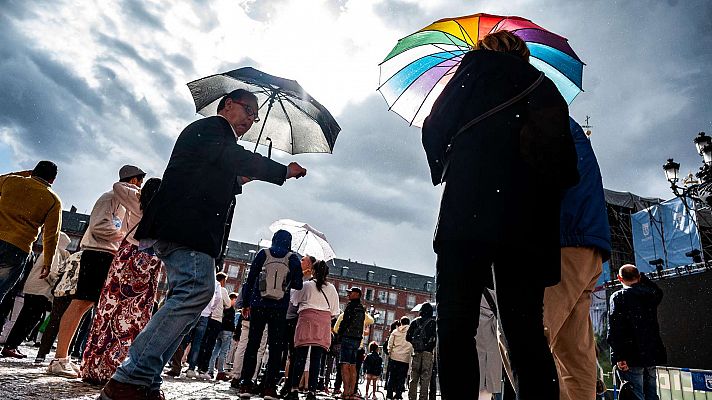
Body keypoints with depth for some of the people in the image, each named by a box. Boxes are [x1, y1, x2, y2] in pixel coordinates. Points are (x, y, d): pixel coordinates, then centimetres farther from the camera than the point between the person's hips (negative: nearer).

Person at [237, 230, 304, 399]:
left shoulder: (263, 254, 4)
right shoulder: (293, 258, 2)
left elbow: (250, 280, 4)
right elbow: (298, 285, 2)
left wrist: (245, 303, 12)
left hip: (258, 306, 1)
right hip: (279, 309, -1)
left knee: (252, 344, 9)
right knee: (276, 347, 6)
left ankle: (245, 384, 9)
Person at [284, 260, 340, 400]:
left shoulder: (306, 285, 7)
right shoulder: (332, 289, 13)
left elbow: (294, 301, 16)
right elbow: (335, 312, 13)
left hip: (307, 318, -1)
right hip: (324, 323, 2)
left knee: (301, 356, 0)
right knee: (316, 358, 0)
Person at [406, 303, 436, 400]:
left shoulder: (415, 322, 7)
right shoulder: (433, 322, 0)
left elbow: (408, 337, 5)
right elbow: (436, 337, -10)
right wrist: (431, 346, 6)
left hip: (416, 352, 3)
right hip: (428, 353, -2)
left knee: (413, 378, 10)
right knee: (425, 379, 1)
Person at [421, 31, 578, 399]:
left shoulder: (479, 64, 16)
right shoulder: (545, 86, 27)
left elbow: (435, 127, 7)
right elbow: (568, 169, 17)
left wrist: (443, 168, 23)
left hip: (470, 210, -5)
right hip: (533, 224, 5)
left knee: (456, 327, -6)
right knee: (525, 330, 4)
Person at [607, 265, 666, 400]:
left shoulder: (618, 297, -8)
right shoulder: (651, 294, 7)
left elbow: (615, 328, -17)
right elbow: (658, 292, 36)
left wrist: (619, 356, -17)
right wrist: (642, 277, 32)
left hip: (632, 357, -6)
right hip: (652, 355, 6)